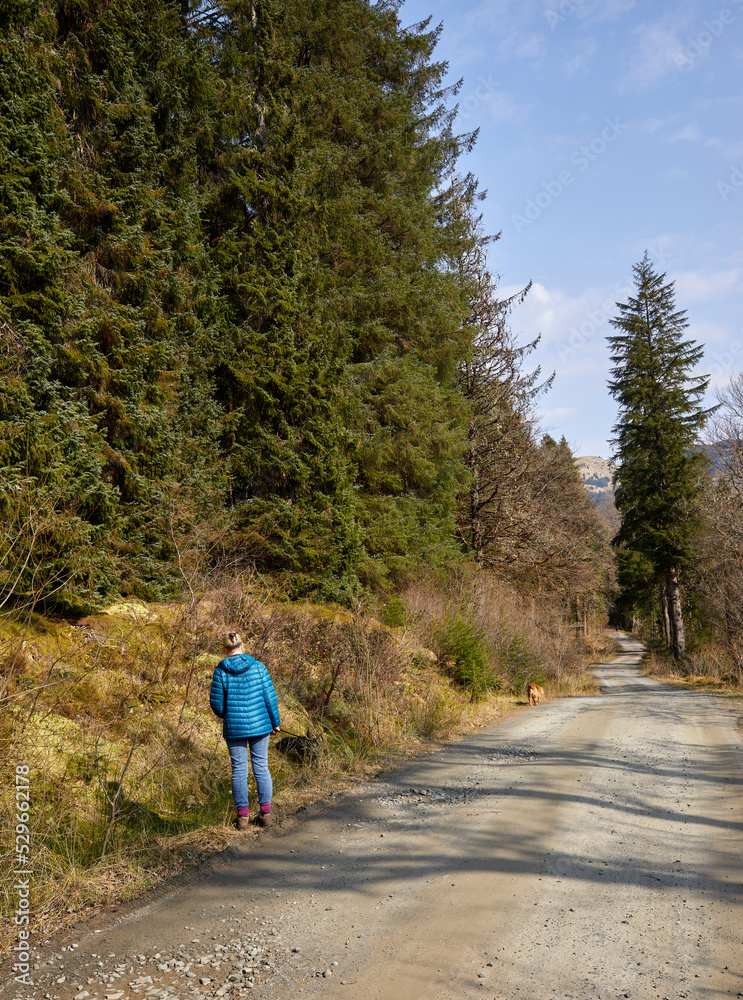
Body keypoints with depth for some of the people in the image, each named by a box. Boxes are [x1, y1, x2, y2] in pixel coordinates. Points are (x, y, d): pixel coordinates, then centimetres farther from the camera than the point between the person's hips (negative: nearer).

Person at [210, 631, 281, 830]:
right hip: (259, 725, 1)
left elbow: (216, 702, -3)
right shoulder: (258, 667, -4)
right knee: (261, 766, 11)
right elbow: (270, 697, -2)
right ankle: (265, 812, 13)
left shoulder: (221, 671, -7)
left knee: (239, 769, 7)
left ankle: (243, 816, 11)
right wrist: (275, 722, 10)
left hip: (234, 727, -1)